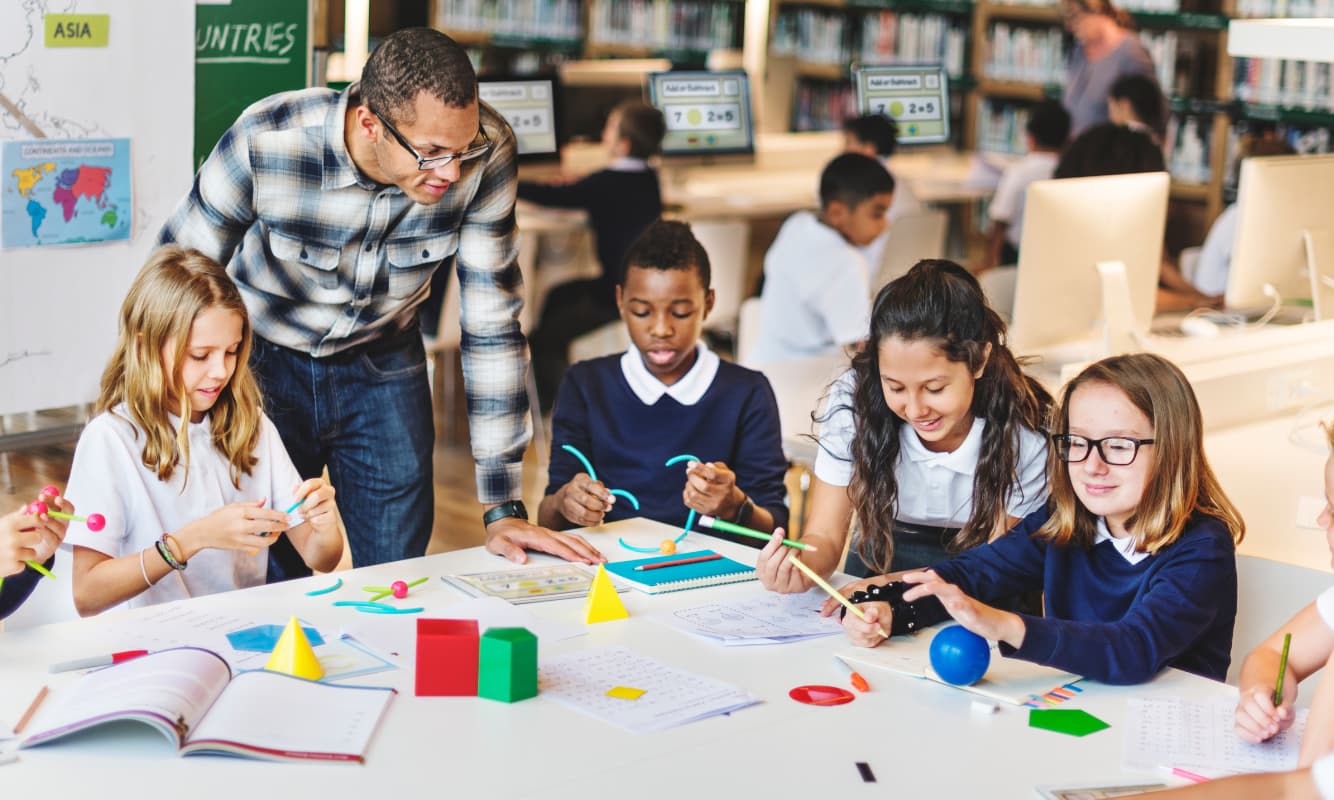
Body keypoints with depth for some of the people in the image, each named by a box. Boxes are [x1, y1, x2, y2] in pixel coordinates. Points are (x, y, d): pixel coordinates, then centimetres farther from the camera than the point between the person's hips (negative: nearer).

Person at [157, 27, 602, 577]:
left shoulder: (484, 151, -24)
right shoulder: (266, 142, -29)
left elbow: (491, 325, -16)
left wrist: (503, 508, -16)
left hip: (382, 363, 2)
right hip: (264, 363, -1)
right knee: (270, 582, 5)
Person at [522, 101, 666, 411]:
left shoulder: (609, 183, -20)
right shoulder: (648, 179, 5)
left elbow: (552, 196, -15)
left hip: (619, 298, -10)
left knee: (542, 341, -1)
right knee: (559, 296, 27)